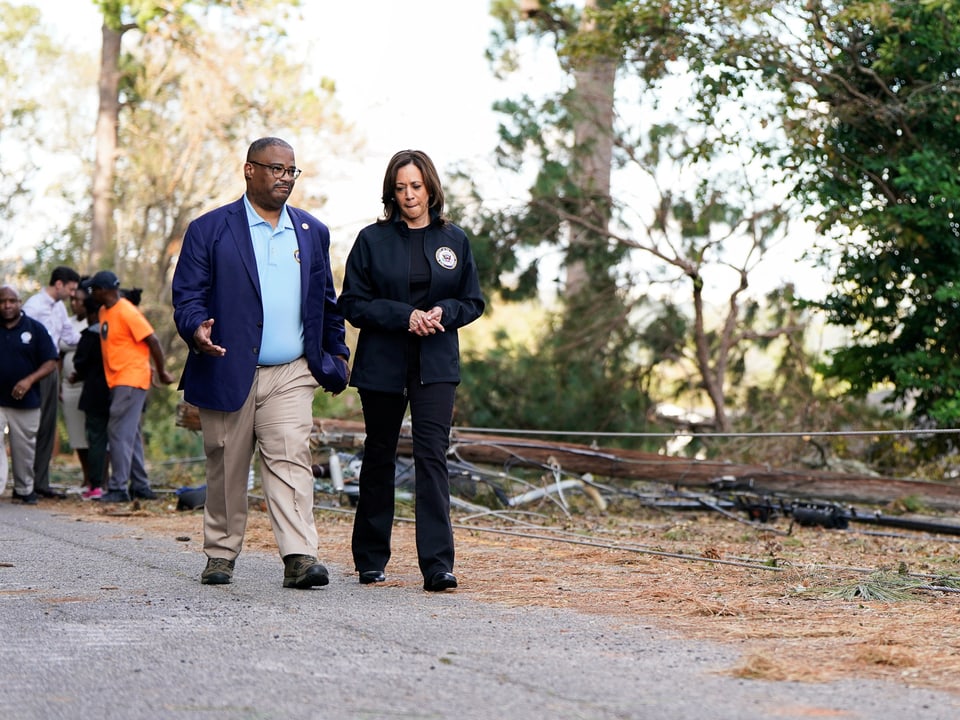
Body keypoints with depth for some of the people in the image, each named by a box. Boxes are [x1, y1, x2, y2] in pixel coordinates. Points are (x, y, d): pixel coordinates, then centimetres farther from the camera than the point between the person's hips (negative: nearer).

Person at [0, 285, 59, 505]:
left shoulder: (35, 328, 1)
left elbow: (50, 362, -1)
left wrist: (29, 381, -15)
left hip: (26, 402, 0)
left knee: (24, 449, 9)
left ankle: (24, 490, 23)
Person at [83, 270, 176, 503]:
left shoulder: (127, 313, -16)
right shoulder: (104, 312, 11)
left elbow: (153, 341, -14)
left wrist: (162, 372, -7)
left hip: (131, 380, -9)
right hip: (116, 381, 10)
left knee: (119, 432, -12)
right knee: (130, 434, 12)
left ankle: (118, 488, -13)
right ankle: (140, 486, 18)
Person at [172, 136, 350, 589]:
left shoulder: (312, 233, 14)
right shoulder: (209, 230, 2)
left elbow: (326, 301, 21)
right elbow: (187, 294, -3)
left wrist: (336, 354, 19)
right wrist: (196, 329, -22)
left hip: (291, 375, 2)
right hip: (228, 373, -1)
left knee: (290, 460, -11)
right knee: (226, 470, 6)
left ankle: (300, 557, -18)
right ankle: (221, 554, 19)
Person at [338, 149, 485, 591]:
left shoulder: (454, 240, 7)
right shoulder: (372, 240, 1)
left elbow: (472, 302, 10)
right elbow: (353, 303, -2)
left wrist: (442, 312, -11)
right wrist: (405, 315, -15)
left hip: (435, 365, 0)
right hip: (381, 364, 0)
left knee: (432, 455, -12)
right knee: (379, 458, 9)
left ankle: (438, 565, -16)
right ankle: (370, 561, 21)